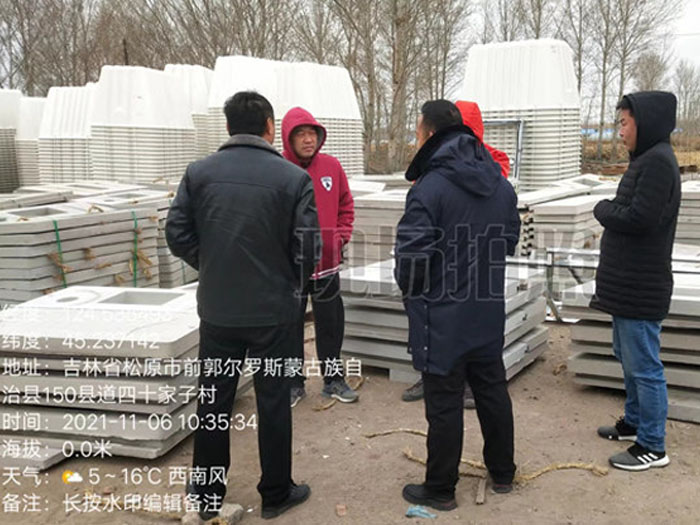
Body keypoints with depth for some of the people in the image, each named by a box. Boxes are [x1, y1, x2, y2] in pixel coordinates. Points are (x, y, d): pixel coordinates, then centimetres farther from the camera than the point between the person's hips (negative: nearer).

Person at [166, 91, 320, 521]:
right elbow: (308, 248, -12)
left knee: (214, 399, 14)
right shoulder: (294, 177, -11)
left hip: (216, 307, 3)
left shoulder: (199, 172, -3)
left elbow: (178, 235, -2)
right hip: (274, 309, -2)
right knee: (273, 400, 11)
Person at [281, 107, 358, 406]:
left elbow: (345, 205, 12)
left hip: (327, 262, 3)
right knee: (290, 325, 9)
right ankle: (294, 383, 25)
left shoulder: (331, 166, 1)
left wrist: (341, 236, 2)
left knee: (331, 323, 13)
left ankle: (333, 378, 29)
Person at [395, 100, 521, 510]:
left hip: (442, 317, -7)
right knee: (493, 391, 20)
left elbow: (412, 253, -22)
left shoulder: (429, 188, -20)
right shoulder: (501, 185, 5)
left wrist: (409, 287, -2)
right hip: (489, 312, 7)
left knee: (444, 403, 4)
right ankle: (502, 472, 35)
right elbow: (511, 239, 14)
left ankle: (440, 489, 19)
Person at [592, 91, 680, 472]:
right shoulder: (646, 160, 14)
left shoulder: (658, 162, -18)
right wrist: (611, 211, -1)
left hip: (641, 288, -10)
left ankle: (652, 446, 10)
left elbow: (639, 218, -23)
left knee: (643, 365, -2)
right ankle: (635, 422, 36)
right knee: (628, 357, 21)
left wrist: (603, 209, -8)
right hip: (628, 284, 10)